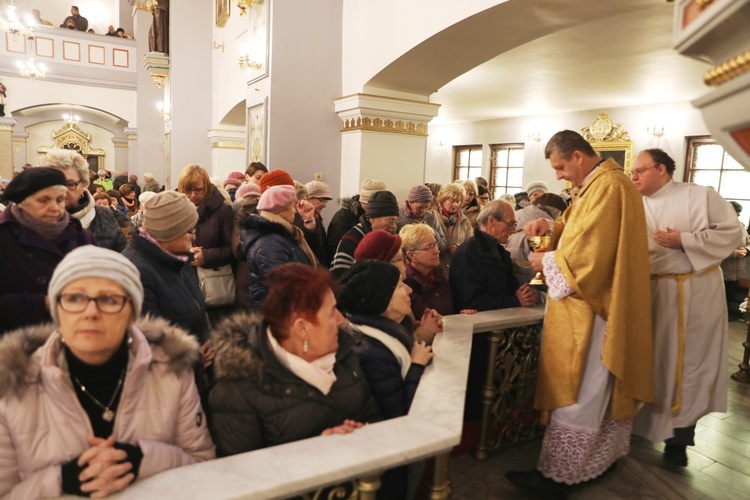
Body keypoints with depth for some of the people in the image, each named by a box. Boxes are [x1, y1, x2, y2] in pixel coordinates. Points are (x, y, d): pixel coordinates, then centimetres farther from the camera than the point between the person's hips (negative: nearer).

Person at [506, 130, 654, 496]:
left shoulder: (607, 186, -21)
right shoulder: (602, 183, 12)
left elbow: (589, 254, -25)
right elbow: (587, 232, 22)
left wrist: (547, 261, -10)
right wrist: (553, 229, 4)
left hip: (593, 308, -11)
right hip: (601, 303, 11)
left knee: (575, 392, -4)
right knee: (603, 387, 19)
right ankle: (604, 454, 33)